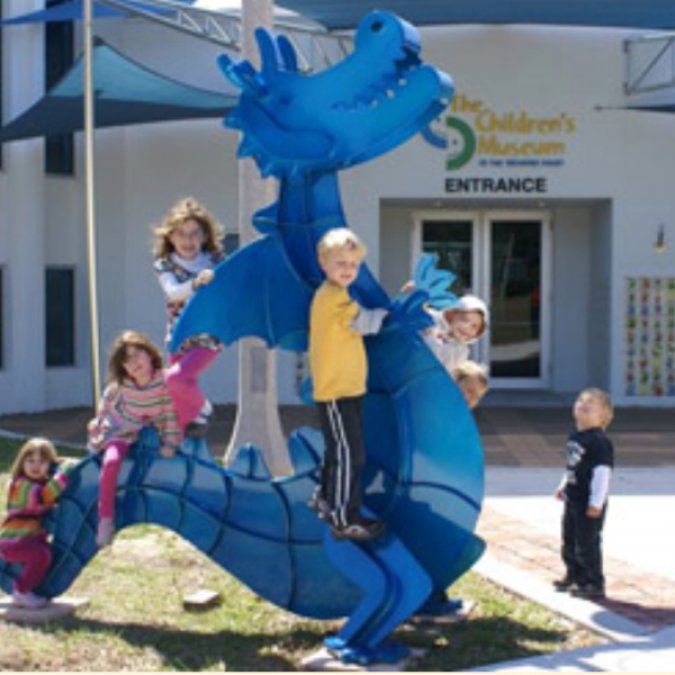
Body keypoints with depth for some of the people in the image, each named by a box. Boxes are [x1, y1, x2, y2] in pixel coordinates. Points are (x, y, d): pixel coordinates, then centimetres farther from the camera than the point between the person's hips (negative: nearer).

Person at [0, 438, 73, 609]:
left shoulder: (46, 483, 12)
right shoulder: (21, 486, -17)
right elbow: (43, 496, -34)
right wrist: (64, 472, -31)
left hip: (34, 539, 10)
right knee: (41, 554, -34)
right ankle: (21, 592, -14)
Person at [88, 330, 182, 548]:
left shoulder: (165, 382, -22)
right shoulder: (119, 386, -18)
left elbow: (170, 413, -15)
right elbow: (106, 402, 2)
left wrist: (170, 442, -13)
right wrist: (97, 423, 14)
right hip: (120, 433, -4)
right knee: (111, 462, -27)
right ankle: (105, 520, -22)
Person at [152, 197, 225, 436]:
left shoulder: (215, 261, -6)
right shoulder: (164, 265, -5)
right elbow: (173, 292, -23)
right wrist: (195, 283, -42)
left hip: (208, 338, -3)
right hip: (179, 338, 3)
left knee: (175, 377, -23)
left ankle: (201, 409, 5)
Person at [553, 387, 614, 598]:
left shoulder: (599, 441, -20)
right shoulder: (575, 437, 9)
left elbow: (602, 472, -22)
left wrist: (596, 502, -23)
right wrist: (563, 486, 22)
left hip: (589, 504, -9)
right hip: (573, 500, 10)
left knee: (587, 544, -3)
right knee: (569, 540, 19)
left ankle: (594, 584, 7)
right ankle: (574, 577, 35)